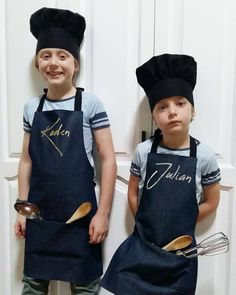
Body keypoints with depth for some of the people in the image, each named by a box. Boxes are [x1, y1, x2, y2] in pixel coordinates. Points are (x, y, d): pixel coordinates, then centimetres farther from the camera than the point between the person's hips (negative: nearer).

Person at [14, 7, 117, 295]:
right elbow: (26, 160, 10)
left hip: (80, 213, -3)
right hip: (40, 213, 4)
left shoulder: (90, 104, -7)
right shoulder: (31, 107, 5)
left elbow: (108, 160, -7)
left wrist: (102, 213, -9)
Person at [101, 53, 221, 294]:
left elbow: (211, 202, 1)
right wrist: (146, 225, 2)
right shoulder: (144, 151, -6)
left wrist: (180, 226, 0)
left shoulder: (203, 155, -9)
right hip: (141, 247, 1)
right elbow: (133, 193, 5)